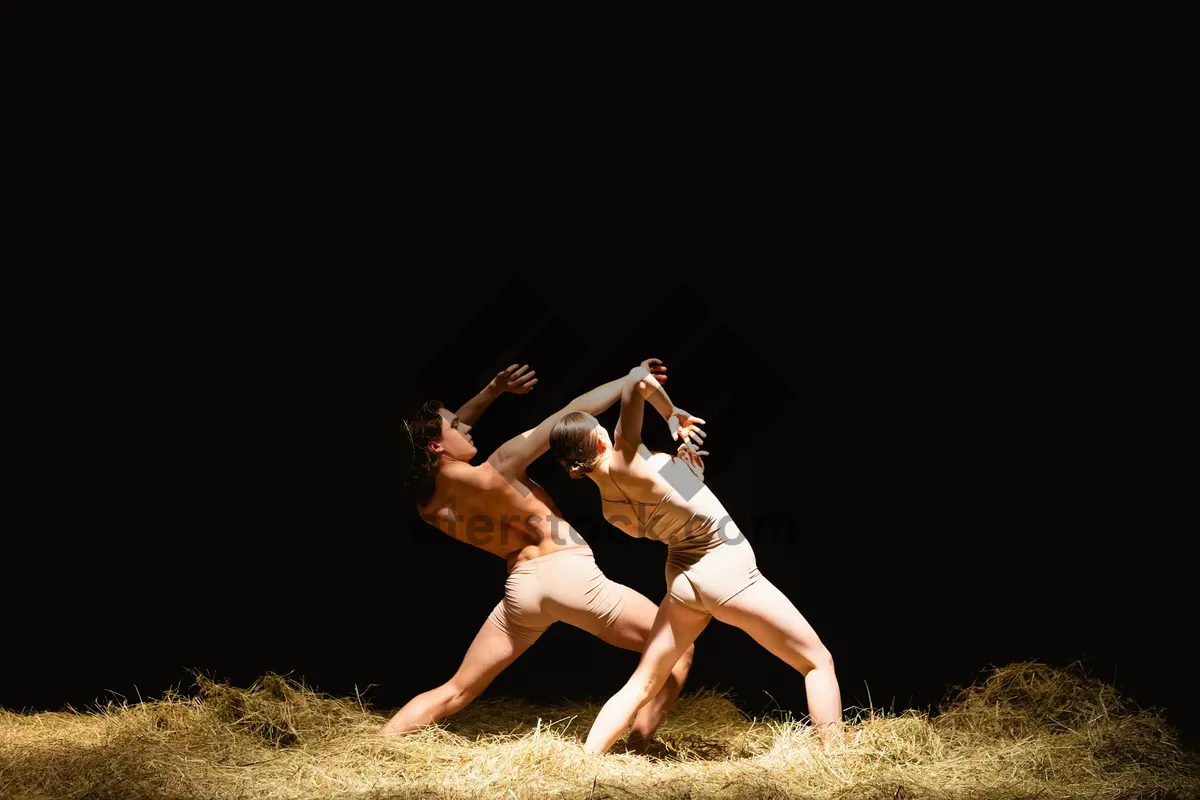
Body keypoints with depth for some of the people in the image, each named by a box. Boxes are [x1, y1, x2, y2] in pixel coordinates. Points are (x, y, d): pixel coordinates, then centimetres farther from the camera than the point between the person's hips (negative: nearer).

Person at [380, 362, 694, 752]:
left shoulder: (429, 505, 6)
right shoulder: (492, 472, -13)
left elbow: (439, 431, 27)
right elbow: (573, 415, -11)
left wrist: (493, 391, 26)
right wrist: (631, 380, -3)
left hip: (520, 588, 6)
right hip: (567, 574, -6)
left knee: (454, 692, 16)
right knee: (677, 649, 3)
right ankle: (634, 750, -12)